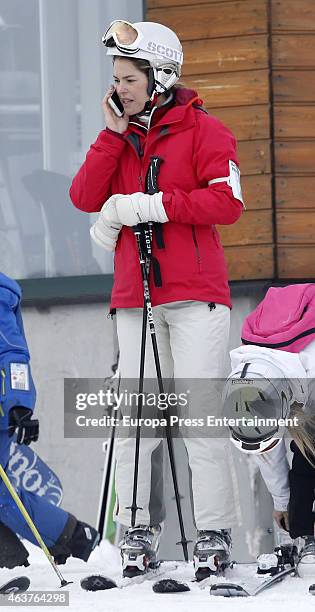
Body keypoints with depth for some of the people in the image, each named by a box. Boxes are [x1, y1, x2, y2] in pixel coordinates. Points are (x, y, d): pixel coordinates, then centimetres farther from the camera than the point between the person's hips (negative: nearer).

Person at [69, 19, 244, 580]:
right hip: (135, 295, 5)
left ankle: (213, 532, -4)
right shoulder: (119, 137, 16)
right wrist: (112, 134, -4)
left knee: (199, 409, -7)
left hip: (195, 294, -5)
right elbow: (86, 198, 3)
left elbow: (226, 201, -12)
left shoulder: (202, 130, 0)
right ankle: (137, 529, 4)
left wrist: (151, 205, -16)